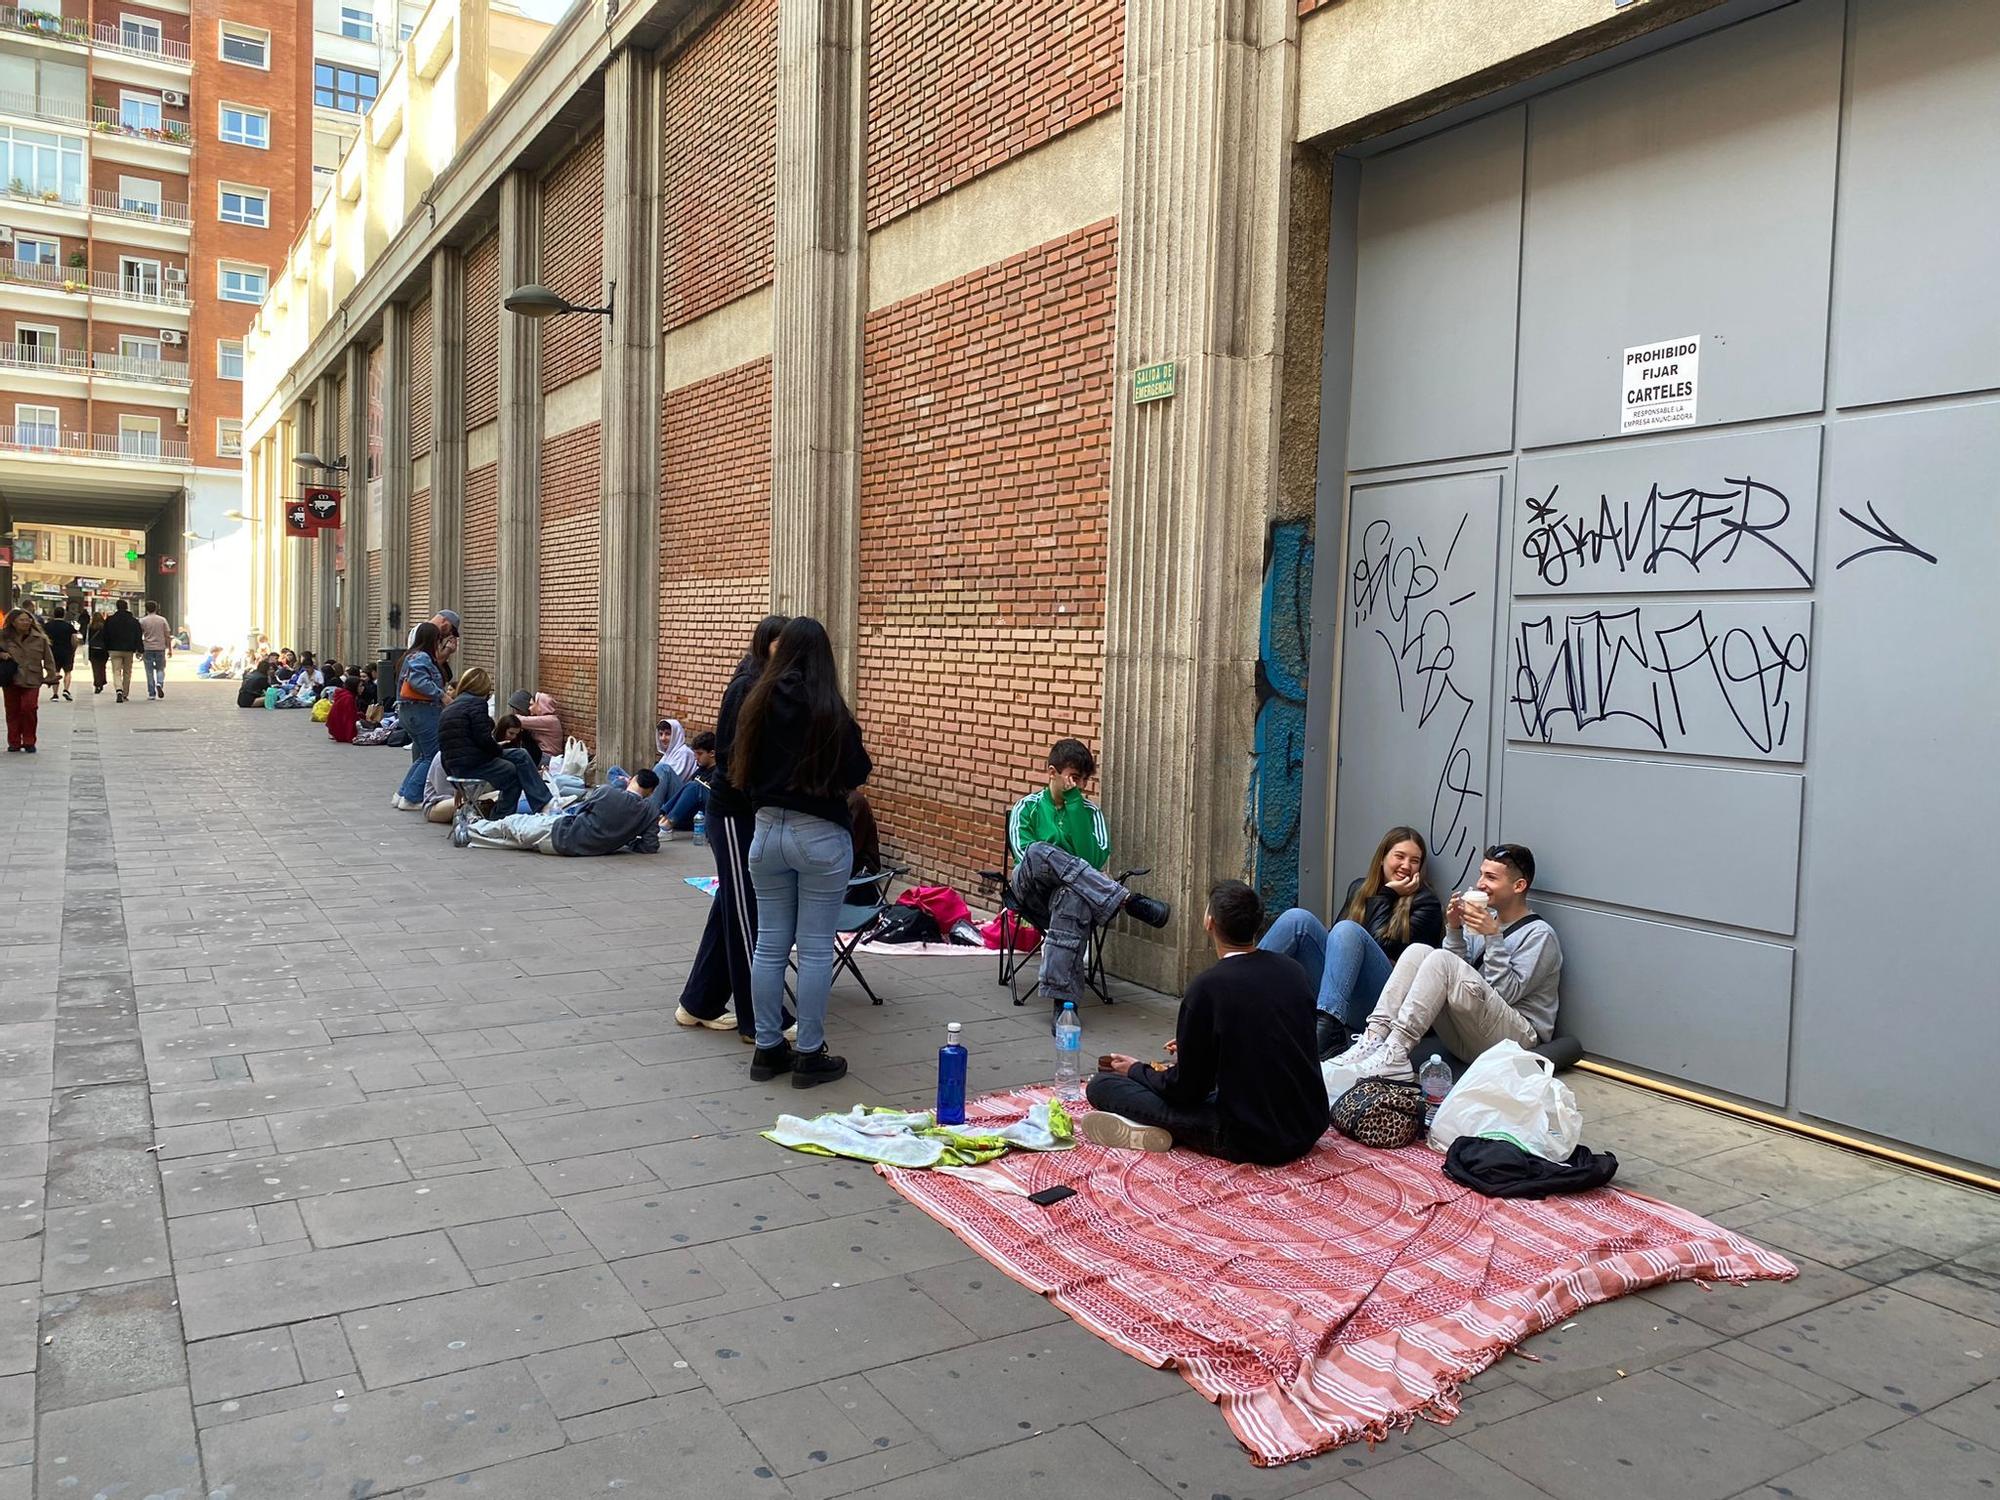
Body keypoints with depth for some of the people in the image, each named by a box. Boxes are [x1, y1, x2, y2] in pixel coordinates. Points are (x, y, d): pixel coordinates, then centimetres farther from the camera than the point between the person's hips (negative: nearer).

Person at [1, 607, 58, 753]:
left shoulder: (40, 638, -1)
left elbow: (48, 659, 4)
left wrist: (51, 676, 0)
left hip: (32, 680, -2)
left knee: (29, 708, -12)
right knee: (12, 711, 7)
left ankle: (29, 742, 2)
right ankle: (14, 742, 18)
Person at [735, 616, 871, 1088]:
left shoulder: (759, 702, -3)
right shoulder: (830, 711, -14)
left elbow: (742, 768, 6)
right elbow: (858, 772, -6)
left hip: (767, 829, 4)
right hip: (820, 835, -4)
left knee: (770, 944, 12)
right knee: (815, 949, 4)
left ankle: (768, 1049, 20)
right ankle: (810, 1056, 11)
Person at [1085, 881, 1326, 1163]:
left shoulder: (1207, 987, -15)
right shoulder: (1294, 971, 4)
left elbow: (1186, 1089, -7)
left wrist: (1136, 1070, 12)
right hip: (1311, 1129, 6)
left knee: (1100, 1085, 0)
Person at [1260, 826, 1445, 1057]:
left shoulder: (1426, 902, 8)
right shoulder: (1360, 888, 21)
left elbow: (1384, 946, -5)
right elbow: (1336, 940, 13)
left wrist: (1386, 895, 0)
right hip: (1333, 993, 4)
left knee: (1348, 930, -31)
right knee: (1298, 917, -16)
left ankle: (1326, 1033, -49)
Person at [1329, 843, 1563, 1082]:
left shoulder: (1539, 934, -3)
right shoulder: (1487, 919, 17)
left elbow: (1507, 993, -13)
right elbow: (1456, 979, 11)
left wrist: (1493, 937, -18)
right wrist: (1454, 930, -1)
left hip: (1518, 1036, -7)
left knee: (1440, 958, -26)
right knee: (1418, 950, -12)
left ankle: (1395, 1053, -34)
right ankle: (1373, 1038, -25)